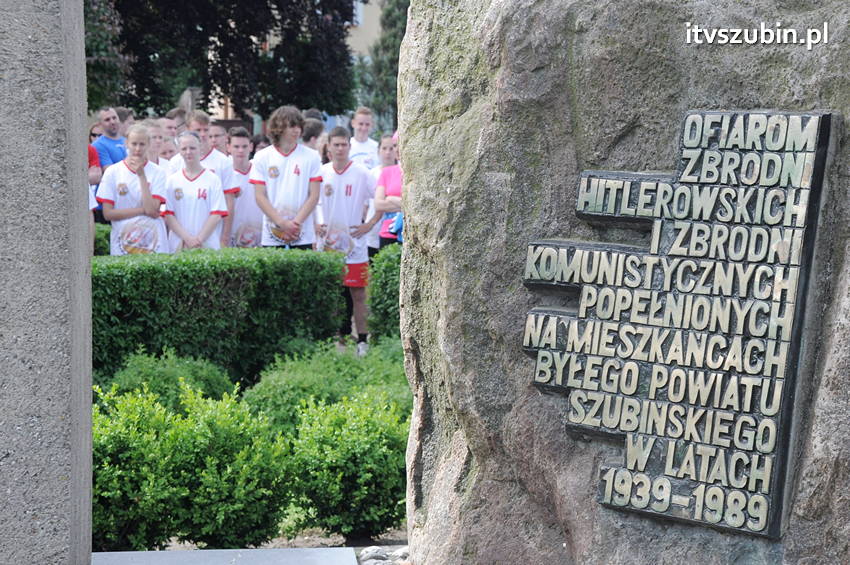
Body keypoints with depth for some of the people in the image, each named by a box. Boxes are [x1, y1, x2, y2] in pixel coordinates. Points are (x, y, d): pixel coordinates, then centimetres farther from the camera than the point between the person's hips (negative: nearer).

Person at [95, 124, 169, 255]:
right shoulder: (112, 172, 4)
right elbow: (108, 213, -2)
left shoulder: (157, 173, 2)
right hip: (121, 244, 0)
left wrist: (141, 175, -10)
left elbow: (153, 211, -10)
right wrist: (143, 210, -8)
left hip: (154, 244, 0)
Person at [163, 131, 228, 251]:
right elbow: (168, 215, 4)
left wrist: (199, 239, -10)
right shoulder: (172, 180, 9)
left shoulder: (213, 179, 4)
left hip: (208, 245, -1)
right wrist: (187, 238, -8)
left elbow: (217, 214, -1)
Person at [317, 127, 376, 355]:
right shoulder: (320, 173, 5)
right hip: (326, 244, 3)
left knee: (357, 293, -1)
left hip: (354, 244, -3)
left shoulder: (361, 173, -4)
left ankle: (362, 341, 6)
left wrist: (369, 224, -7)